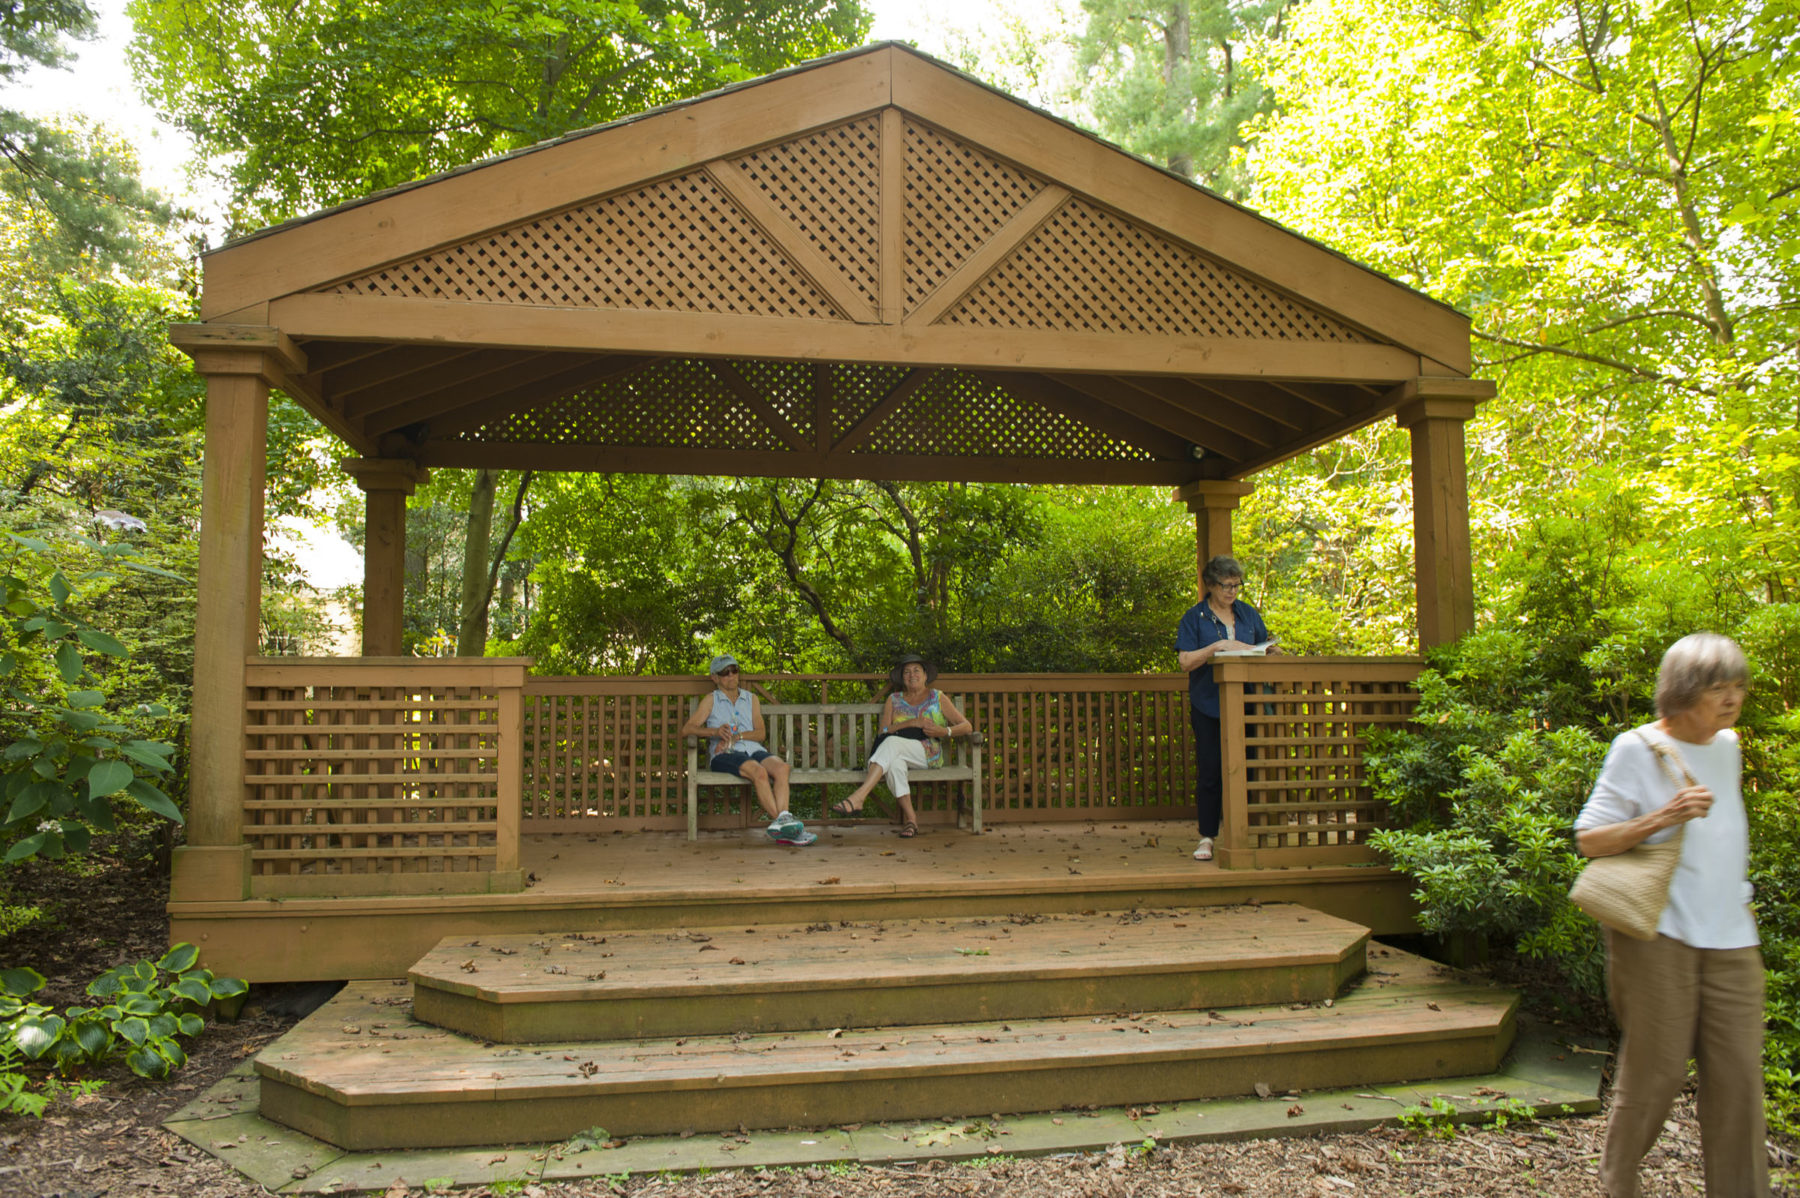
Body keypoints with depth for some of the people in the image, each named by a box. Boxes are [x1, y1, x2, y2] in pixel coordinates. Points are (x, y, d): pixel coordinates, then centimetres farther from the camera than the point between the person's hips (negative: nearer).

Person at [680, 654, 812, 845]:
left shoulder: (751, 699, 25)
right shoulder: (710, 701, 16)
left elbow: (761, 733, 12)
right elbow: (687, 729, 3)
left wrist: (736, 736, -6)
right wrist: (715, 731, -14)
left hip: (753, 750, 3)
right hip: (725, 755, -3)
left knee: (781, 766, -31)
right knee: (758, 771, -35)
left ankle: (782, 821, -44)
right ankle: (780, 820, -38)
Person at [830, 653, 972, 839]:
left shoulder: (938, 698, 15)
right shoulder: (894, 700, 19)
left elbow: (967, 727, 10)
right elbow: (884, 731, 5)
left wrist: (945, 731, -10)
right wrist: (912, 723, -9)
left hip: (928, 754, -2)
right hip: (898, 752, 2)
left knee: (892, 742, -35)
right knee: (894, 763, -39)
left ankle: (858, 797, -49)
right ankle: (910, 817, -39)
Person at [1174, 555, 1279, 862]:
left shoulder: (1249, 614, 13)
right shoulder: (1195, 617, 1)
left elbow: (1265, 650, 18)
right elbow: (1185, 661, -8)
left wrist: (1270, 649, -5)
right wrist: (1218, 646, -18)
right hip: (1208, 706, -3)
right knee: (1210, 771, -1)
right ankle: (1207, 837, 7)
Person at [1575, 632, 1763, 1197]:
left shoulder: (1727, 746, 13)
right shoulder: (1637, 748, -7)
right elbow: (1588, 839, -10)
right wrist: (1662, 818, -21)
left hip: (1731, 937, 6)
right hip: (1658, 935, -6)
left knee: (1739, 1076, 2)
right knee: (1656, 1071, 1)